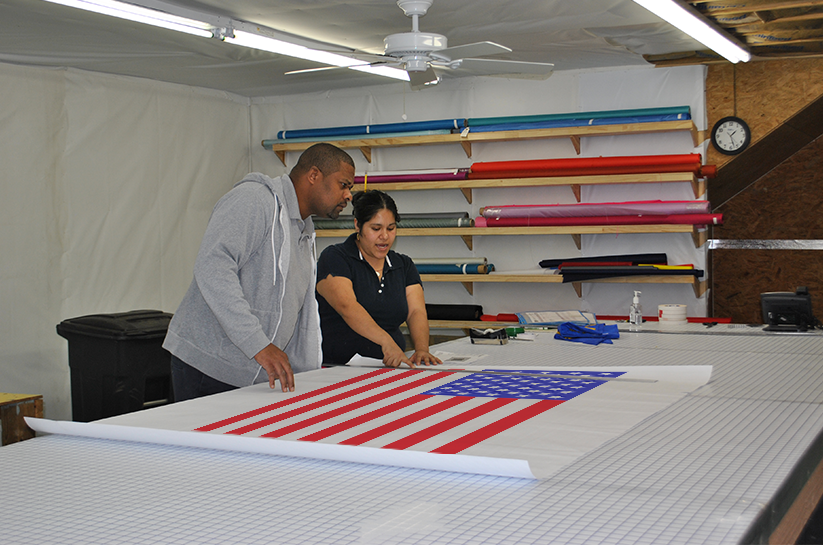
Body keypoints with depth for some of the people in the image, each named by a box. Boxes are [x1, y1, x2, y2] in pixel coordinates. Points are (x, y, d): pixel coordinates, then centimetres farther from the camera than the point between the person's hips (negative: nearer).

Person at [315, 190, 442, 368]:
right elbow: (347, 307, -18)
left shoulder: (404, 265, 15)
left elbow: (416, 312, 2)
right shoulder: (334, 258, -2)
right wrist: (386, 342, -31)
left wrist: (422, 349, -18)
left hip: (391, 368, 5)